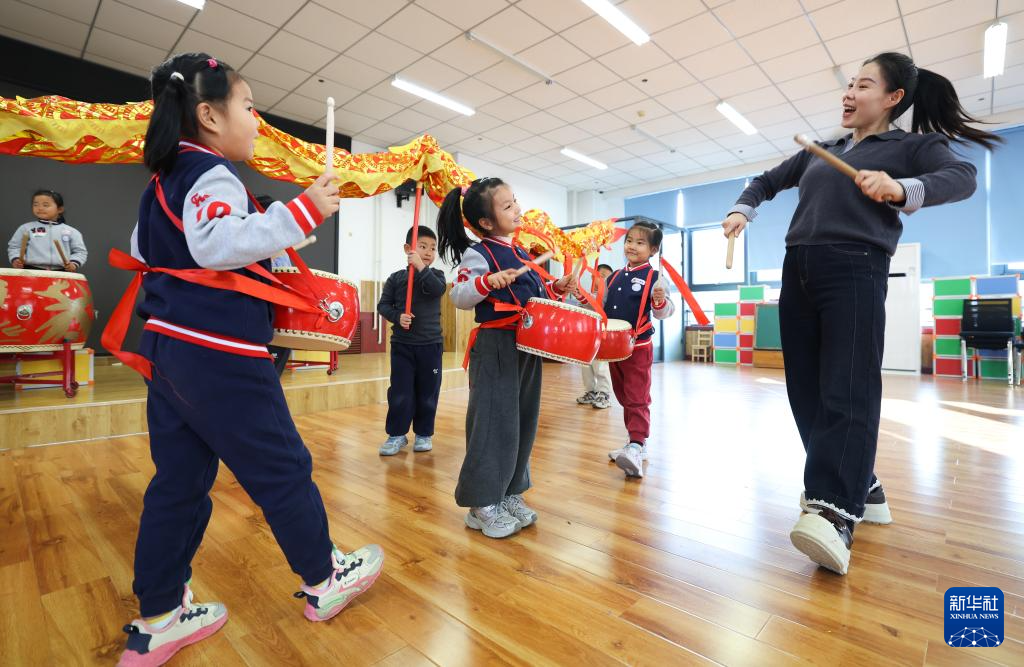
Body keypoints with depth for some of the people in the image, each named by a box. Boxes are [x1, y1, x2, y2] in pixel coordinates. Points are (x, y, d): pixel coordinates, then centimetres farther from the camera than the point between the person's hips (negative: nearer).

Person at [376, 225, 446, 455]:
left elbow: (438, 290, -19)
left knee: (427, 392, 8)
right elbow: (383, 305, 1)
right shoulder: (396, 278, 2)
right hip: (402, 344, 0)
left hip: (431, 344, 1)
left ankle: (424, 434, 22)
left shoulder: (435, 274, 3)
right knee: (400, 391, 2)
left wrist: (421, 268, -24)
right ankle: (397, 434, 16)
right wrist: (397, 316, -17)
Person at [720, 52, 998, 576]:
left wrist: (902, 189, -25)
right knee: (807, 392, 3)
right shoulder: (820, 152, 26)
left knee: (847, 391, -16)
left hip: (855, 271, -6)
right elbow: (767, 181, 33)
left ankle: (835, 511, -21)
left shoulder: (912, 145, 11)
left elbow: (963, 178, -6)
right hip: (797, 273, 6)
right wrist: (742, 210, 14)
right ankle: (862, 487, 16)